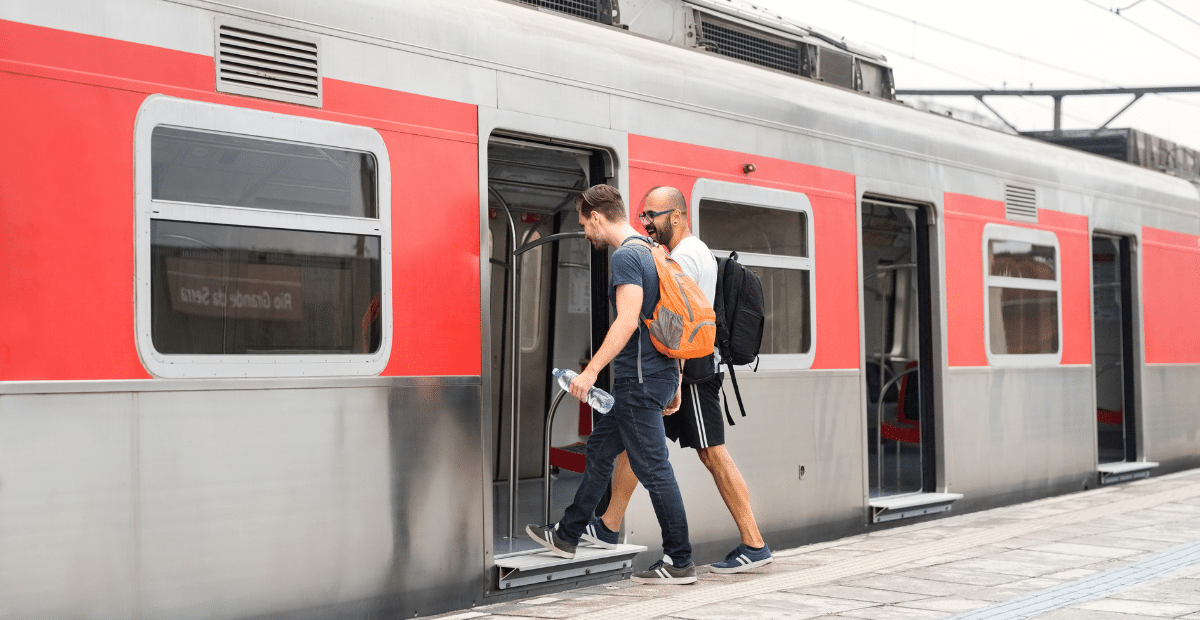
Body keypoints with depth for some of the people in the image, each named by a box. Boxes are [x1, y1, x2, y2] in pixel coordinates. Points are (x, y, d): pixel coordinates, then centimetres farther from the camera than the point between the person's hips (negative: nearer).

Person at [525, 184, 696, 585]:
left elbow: (627, 321, -24)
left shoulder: (626, 256, -15)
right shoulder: (649, 251, 16)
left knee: (653, 468, -5)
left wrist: (591, 371, -23)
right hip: (659, 372, 10)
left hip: (641, 379, -10)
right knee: (600, 449, 18)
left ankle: (679, 563, 1)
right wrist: (675, 380, 25)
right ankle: (566, 537, 29)